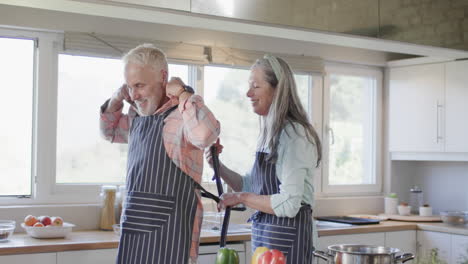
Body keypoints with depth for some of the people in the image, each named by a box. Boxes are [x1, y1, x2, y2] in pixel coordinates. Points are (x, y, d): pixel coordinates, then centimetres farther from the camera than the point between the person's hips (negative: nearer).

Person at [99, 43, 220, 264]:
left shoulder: (182, 113, -14)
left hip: (168, 228, -8)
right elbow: (110, 132, 32)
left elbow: (205, 134, -36)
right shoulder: (138, 117, 14)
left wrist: (182, 93, -20)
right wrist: (116, 100, 12)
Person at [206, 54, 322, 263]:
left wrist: (241, 198, -12)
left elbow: (289, 204, -23)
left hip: (286, 236, -8)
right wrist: (218, 166, 2)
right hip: (265, 232, 8)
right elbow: (252, 186, 17)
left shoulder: (293, 134, -17)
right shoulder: (270, 133, 10)